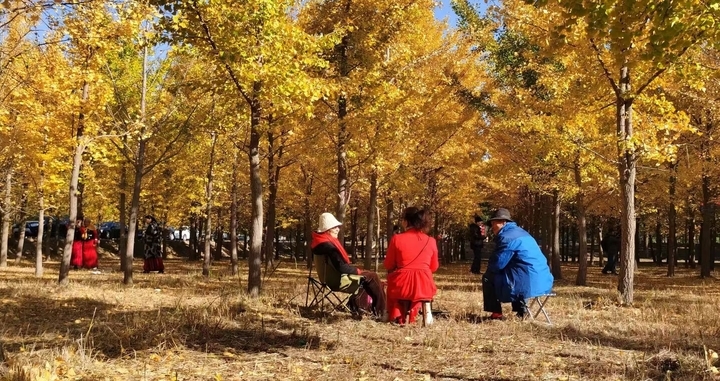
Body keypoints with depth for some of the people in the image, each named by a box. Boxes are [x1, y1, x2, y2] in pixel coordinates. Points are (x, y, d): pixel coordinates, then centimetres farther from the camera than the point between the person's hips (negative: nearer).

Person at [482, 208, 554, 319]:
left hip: (530, 282, -9)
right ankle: (520, 308, 25)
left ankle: (496, 313, 8)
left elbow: (497, 265, -10)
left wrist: (490, 267, 12)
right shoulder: (519, 232, 19)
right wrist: (492, 267, 23)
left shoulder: (507, 237, -11)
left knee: (488, 277, 4)